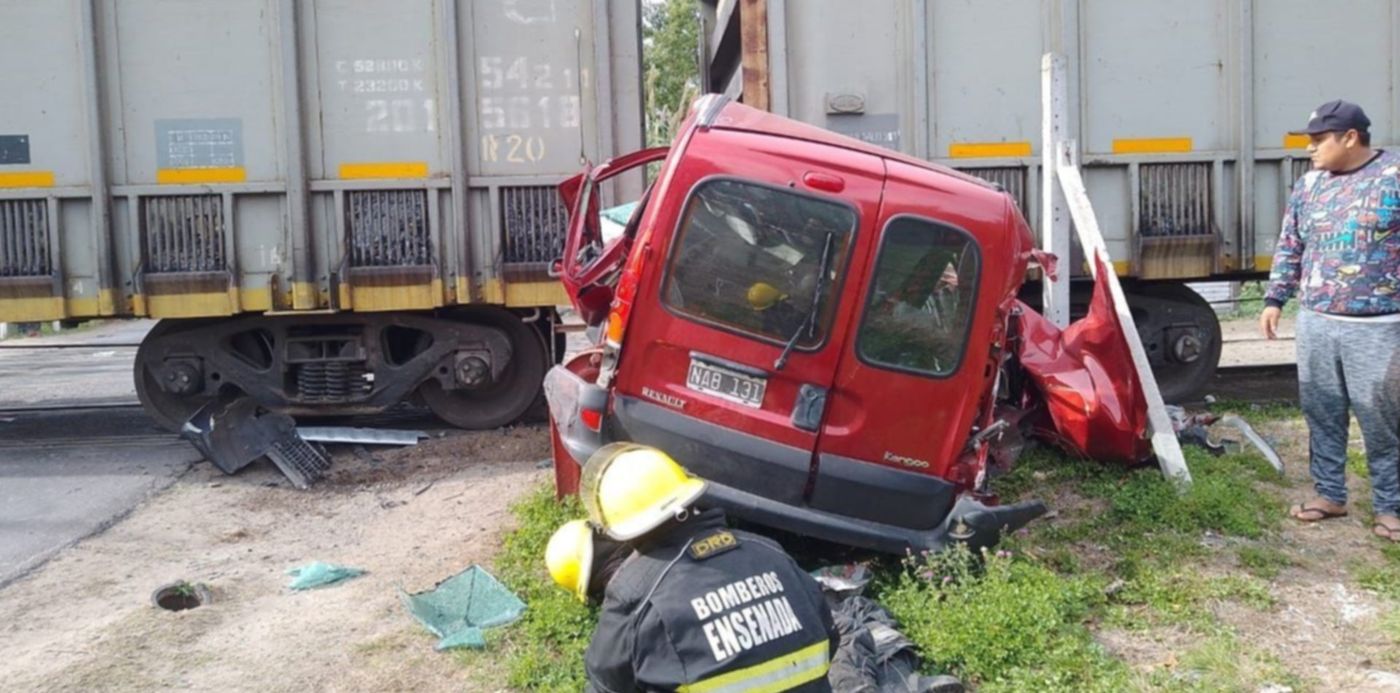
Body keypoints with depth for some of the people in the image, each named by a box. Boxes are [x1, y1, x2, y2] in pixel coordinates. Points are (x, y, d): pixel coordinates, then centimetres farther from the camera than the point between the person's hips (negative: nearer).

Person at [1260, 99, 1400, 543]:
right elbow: (1289, 248, 16)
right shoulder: (1309, 185, 10)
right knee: (1321, 414, 11)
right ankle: (1329, 494, 24)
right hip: (1315, 322, 5)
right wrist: (1275, 299, 9)